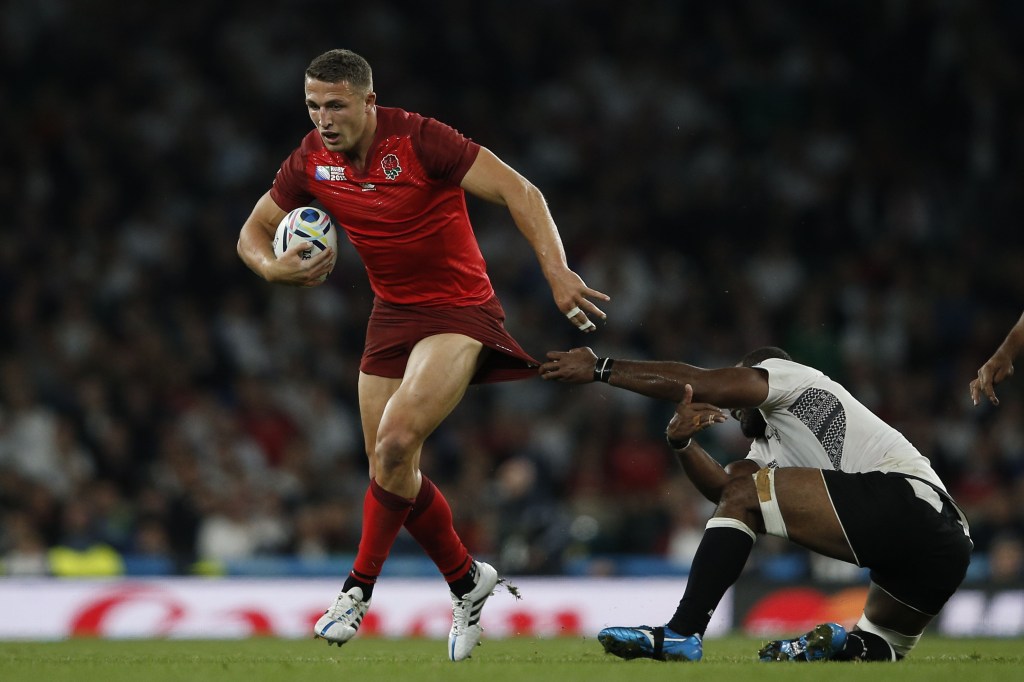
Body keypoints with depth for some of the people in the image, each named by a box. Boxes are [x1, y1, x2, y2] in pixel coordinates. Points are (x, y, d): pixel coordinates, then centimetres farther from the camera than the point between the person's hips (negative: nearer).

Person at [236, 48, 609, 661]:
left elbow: (520, 192, -21)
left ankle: (359, 588, -11)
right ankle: (468, 580, 28)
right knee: (392, 470, 5)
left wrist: (558, 273, -31)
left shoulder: (419, 140, -21)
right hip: (392, 314, 7)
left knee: (396, 439, -25)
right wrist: (275, 267, -14)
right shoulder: (311, 162, -4)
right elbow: (254, 231, 9)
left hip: (459, 309, -6)